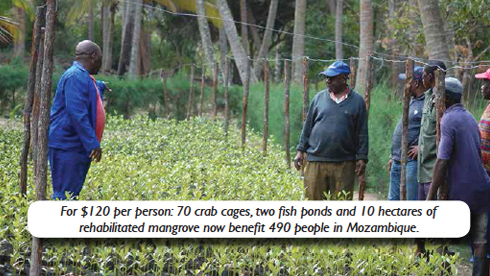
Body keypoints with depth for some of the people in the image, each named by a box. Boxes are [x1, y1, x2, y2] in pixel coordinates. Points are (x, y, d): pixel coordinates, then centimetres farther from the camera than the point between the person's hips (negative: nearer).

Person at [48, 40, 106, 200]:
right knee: (65, 195, -12)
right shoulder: (76, 76, -15)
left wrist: (100, 87, 59)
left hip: (79, 147, 11)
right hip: (67, 145, -11)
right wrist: (93, 143, -26)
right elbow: (77, 113, -24)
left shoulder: (84, 77, 18)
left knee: (73, 192, 10)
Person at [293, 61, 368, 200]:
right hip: (316, 161, 2)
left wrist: (362, 158, -1)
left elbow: (362, 133, 5)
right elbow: (308, 127, 12)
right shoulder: (320, 97, 8)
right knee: (313, 198, 1)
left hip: (344, 164, -1)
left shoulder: (356, 101, 4)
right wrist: (300, 151, 7)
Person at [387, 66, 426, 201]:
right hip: (397, 163, 10)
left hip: (412, 163, -10)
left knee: (412, 200, -6)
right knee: (393, 199, 15)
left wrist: (422, 148, -22)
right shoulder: (412, 101, 17)